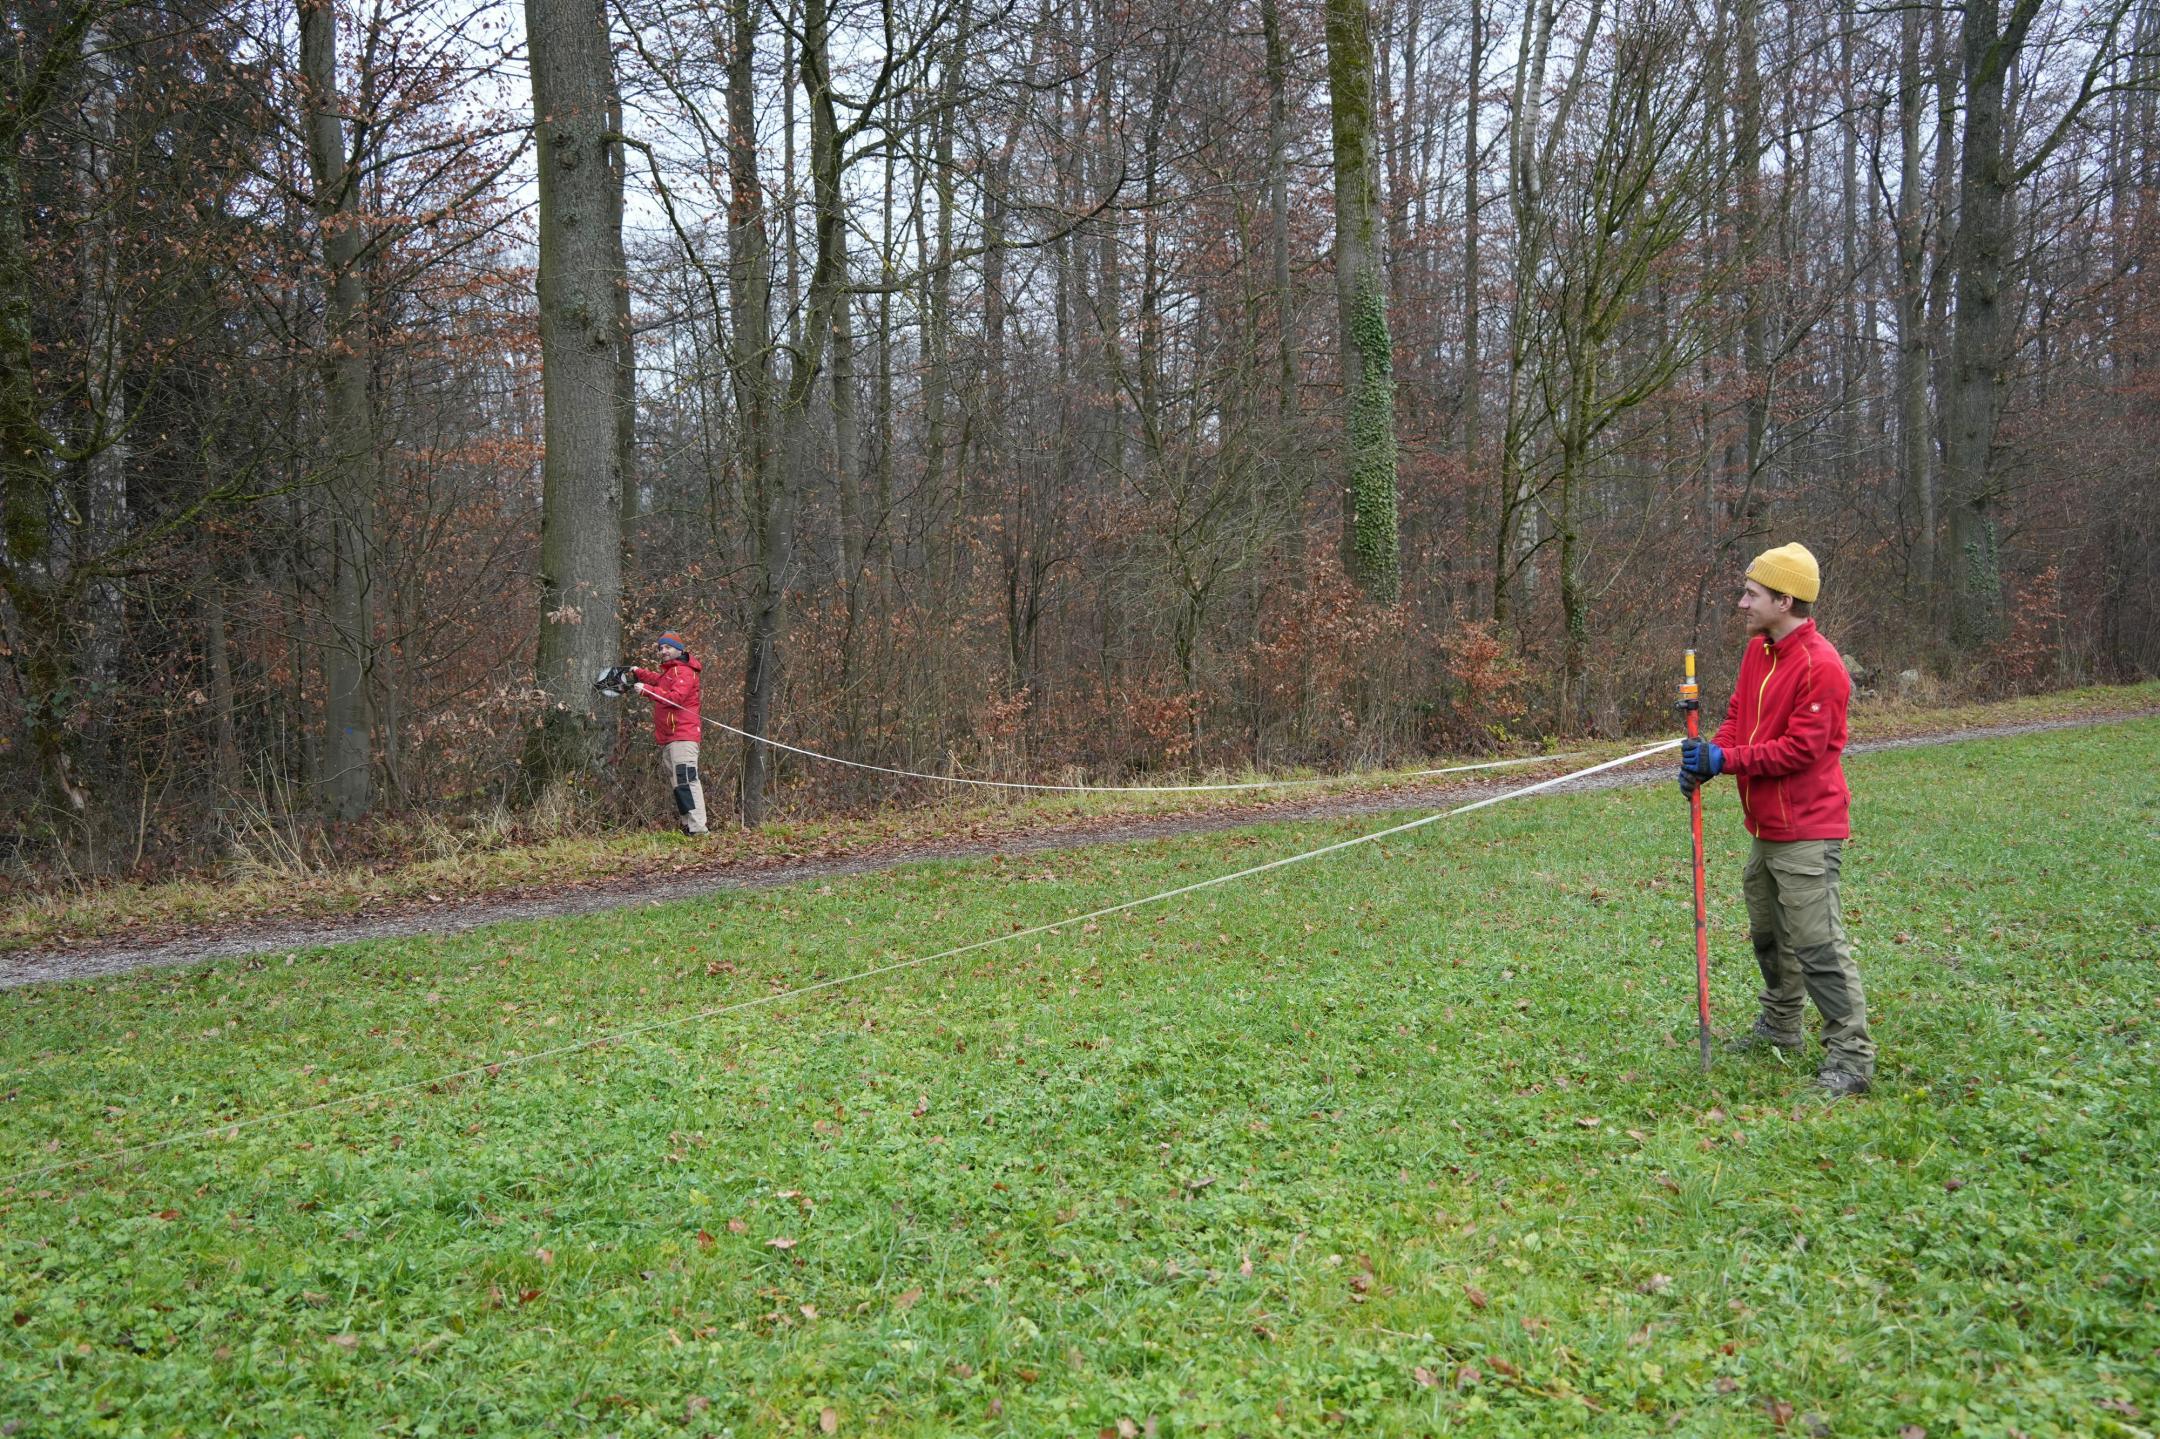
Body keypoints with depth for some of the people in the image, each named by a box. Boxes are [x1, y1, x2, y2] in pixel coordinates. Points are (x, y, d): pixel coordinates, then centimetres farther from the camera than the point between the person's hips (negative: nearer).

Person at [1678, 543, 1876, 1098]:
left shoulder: (1820, 666, -19)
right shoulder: (1757, 652, 9)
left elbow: (1801, 749, -22)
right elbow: (1738, 717, 12)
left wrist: (1725, 760, -23)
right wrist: (1707, 755, -8)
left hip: (1806, 831, -10)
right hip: (1766, 828, 10)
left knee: (1818, 946, -8)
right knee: (1768, 936, 22)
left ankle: (1851, 1059, 1)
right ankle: (1780, 1028, 38)